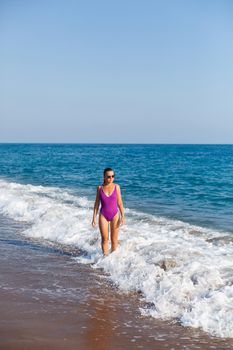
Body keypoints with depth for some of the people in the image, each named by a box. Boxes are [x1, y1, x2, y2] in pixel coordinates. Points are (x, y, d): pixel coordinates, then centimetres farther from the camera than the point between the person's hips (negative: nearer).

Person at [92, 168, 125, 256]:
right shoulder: (100, 188, -2)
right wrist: (94, 218, 0)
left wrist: (122, 216, -5)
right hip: (103, 215, 0)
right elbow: (97, 203, 3)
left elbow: (120, 203, 0)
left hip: (114, 215, 0)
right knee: (104, 239, 0)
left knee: (114, 239, 6)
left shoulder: (116, 187, -3)